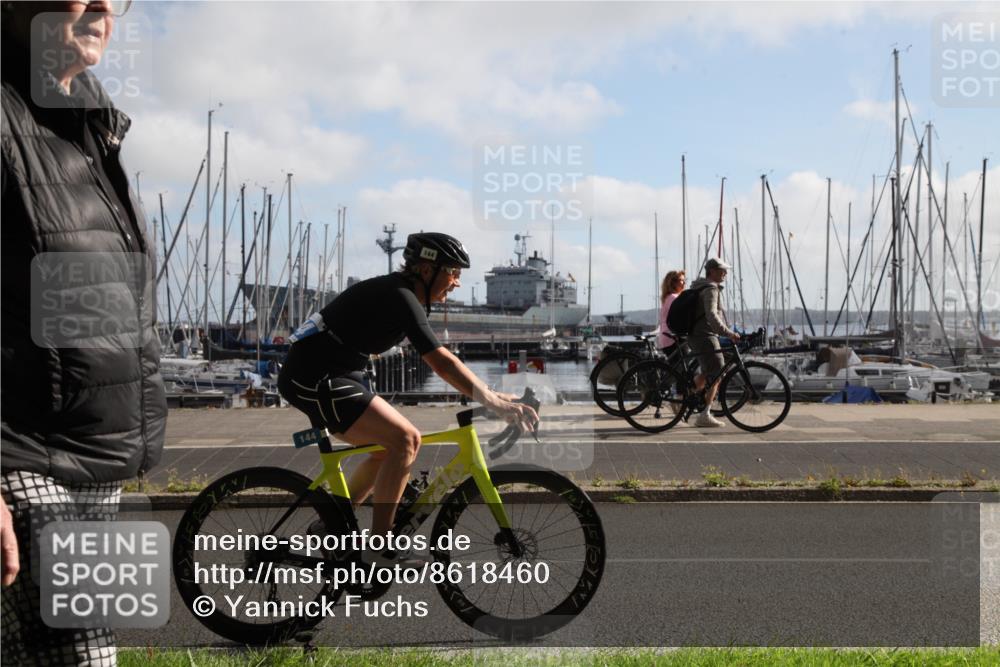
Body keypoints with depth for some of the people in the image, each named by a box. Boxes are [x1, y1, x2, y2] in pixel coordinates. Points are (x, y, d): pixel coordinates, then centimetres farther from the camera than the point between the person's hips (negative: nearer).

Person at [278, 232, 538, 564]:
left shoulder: (395, 291, 13)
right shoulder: (400, 298, -17)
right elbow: (442, 363, -26)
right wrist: (495, 403, -28)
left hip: (312, 376, 10)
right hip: (316, 379, -10)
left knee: (389, 446, 14)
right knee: (405, 438, -16)